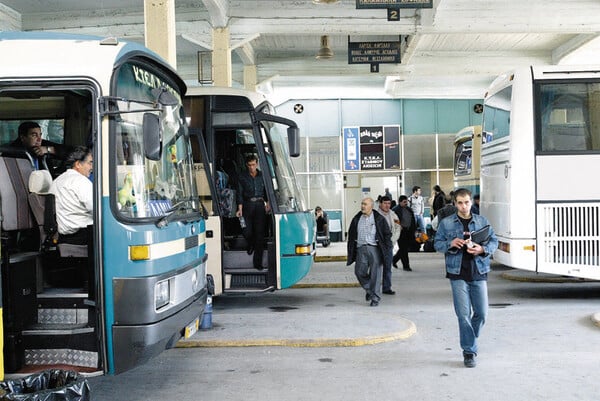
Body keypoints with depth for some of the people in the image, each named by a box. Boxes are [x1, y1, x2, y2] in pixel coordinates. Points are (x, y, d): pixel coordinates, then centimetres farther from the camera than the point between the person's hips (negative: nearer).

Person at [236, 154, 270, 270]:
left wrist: (268, 204, 2)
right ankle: (251, 244, 31)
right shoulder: (242, 177, 6)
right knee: (246, 231, -9)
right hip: (247, 205, 0)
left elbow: (267, 191, 16)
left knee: (260, 233, -4)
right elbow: (240, 194, 3)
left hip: (260, 205, 1)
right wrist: (240, 209, -6)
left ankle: (257, 263, -1)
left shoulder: (262, 176, 11)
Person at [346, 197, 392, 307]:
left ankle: (375, 298, 8)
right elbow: (351, 235, 17)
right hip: (361, 248, 3)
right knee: (359, 271, -1)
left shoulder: (379, 219, 3)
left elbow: (387, 233, 5)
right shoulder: (357, 219, 13)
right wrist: (351, 250, 10)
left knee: (375, 274, -2)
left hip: (374, 248, -3)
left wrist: (387, 247, -4)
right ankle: (369, 289, 25)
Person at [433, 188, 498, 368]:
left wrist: (482, 249, -11)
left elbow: (494, 241, 10)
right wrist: (451, 244, -14)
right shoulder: (446, 223, 4)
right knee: (463, 314, -3)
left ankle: (470, 340, 32)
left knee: (481, 313, 5)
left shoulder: (482, 221, 8)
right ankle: (469, 351, 6)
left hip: (479, 272, 2)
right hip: (458, 274, -2)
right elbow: (437, 244, 6)